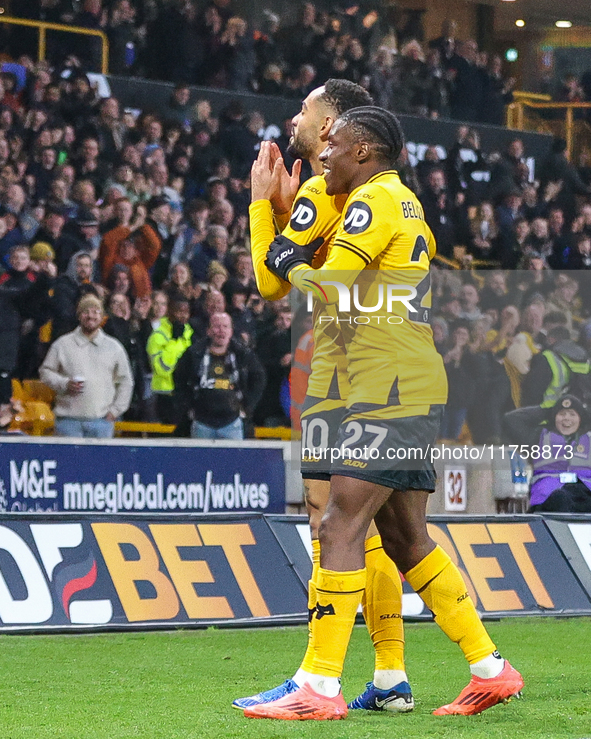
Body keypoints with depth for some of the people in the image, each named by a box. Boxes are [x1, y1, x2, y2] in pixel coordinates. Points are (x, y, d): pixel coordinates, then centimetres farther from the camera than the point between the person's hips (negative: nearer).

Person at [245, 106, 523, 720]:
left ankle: (322, 688, -16)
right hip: (415, 391, 10)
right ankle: (489, 669, 13)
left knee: (341, 525, -13)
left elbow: (331, 286, -16)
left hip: (393, 391, -10)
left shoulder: (376, 198, -8)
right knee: (404, 537, 12)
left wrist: (292, 264, 4)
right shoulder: (403, 200, 21)